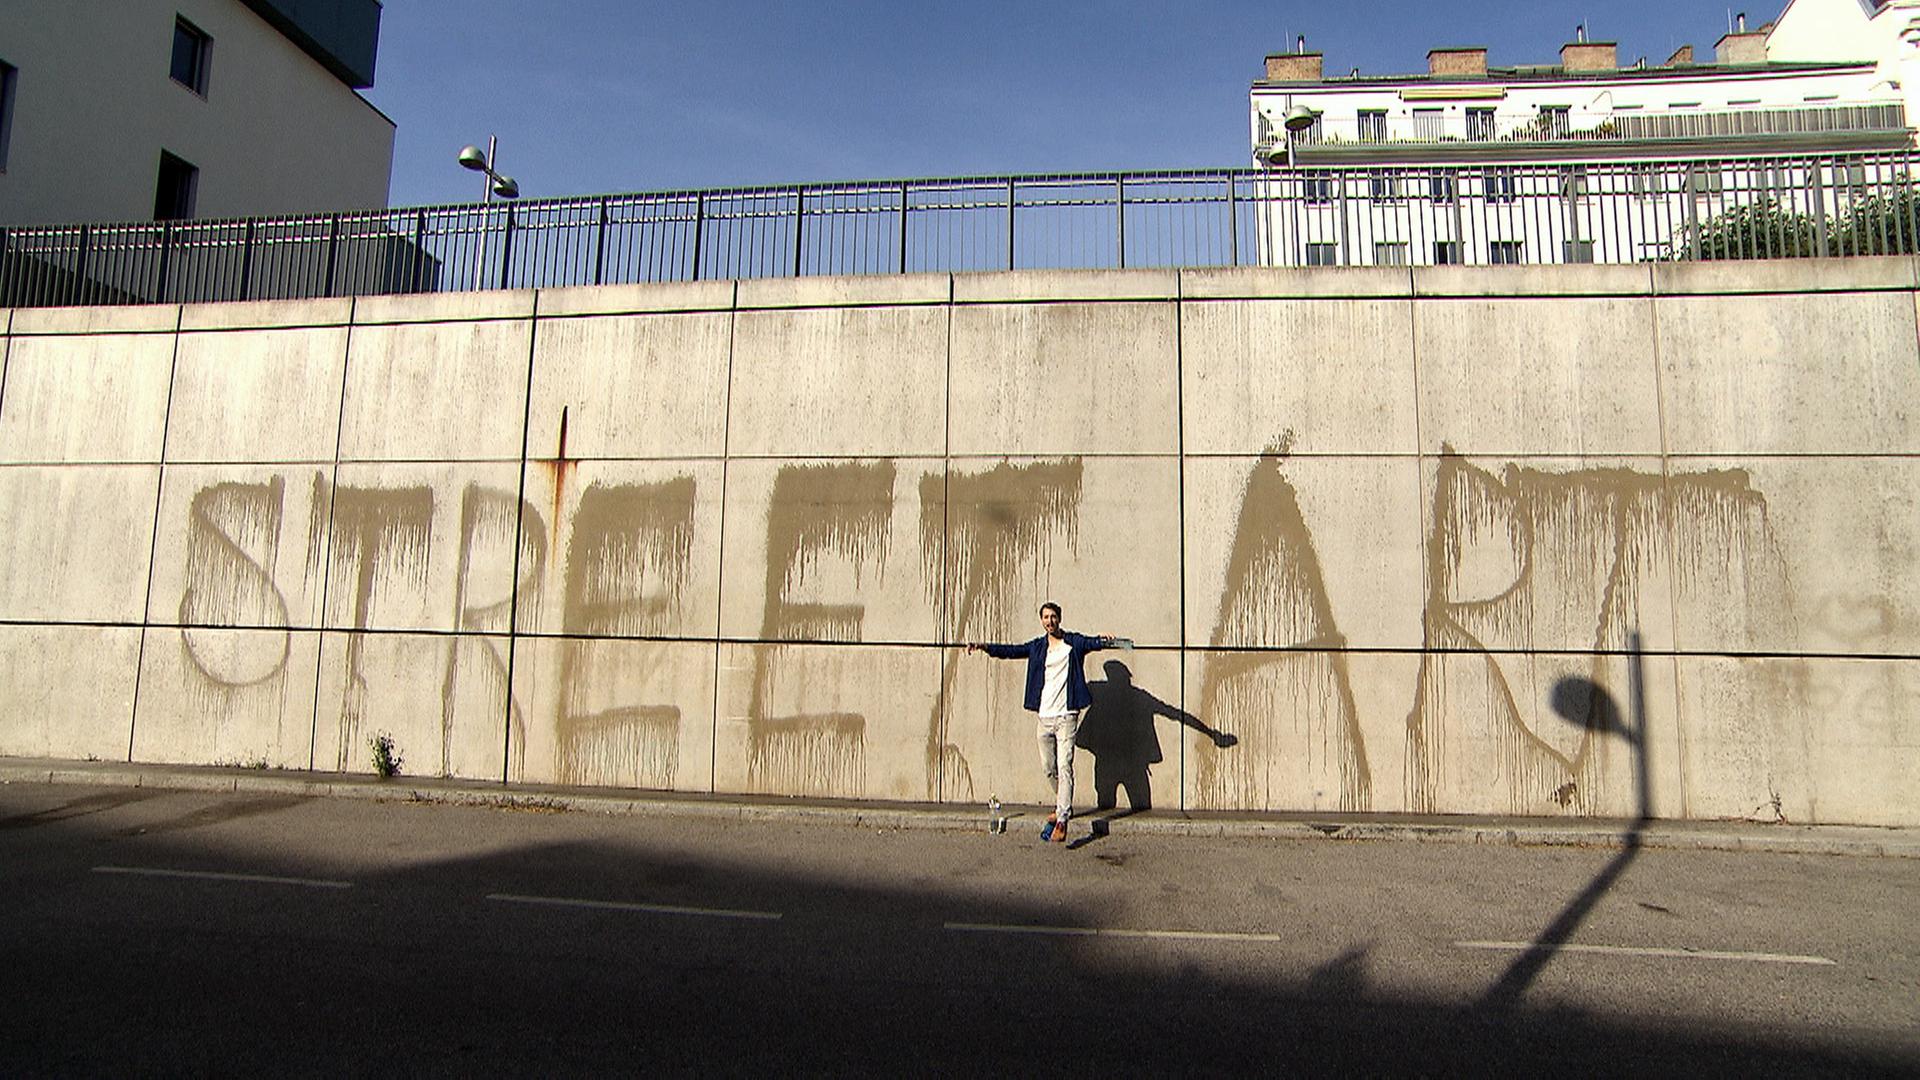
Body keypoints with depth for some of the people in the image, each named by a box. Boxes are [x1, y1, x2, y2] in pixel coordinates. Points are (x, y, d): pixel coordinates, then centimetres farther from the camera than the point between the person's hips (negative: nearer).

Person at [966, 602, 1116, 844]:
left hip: (1066, 715, -4)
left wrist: (1104, 639, -37)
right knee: (1049, 768, 12)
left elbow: (1092, 643, -13)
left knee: (1064, 766, -11)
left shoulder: (1074, 642, 3)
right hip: (1045, 716, 4)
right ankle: (1063, 804, 35)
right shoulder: (1037, 646, 13)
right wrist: (985, 647, -8)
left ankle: (1062, 820, -11)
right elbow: (1012, 651, 6)